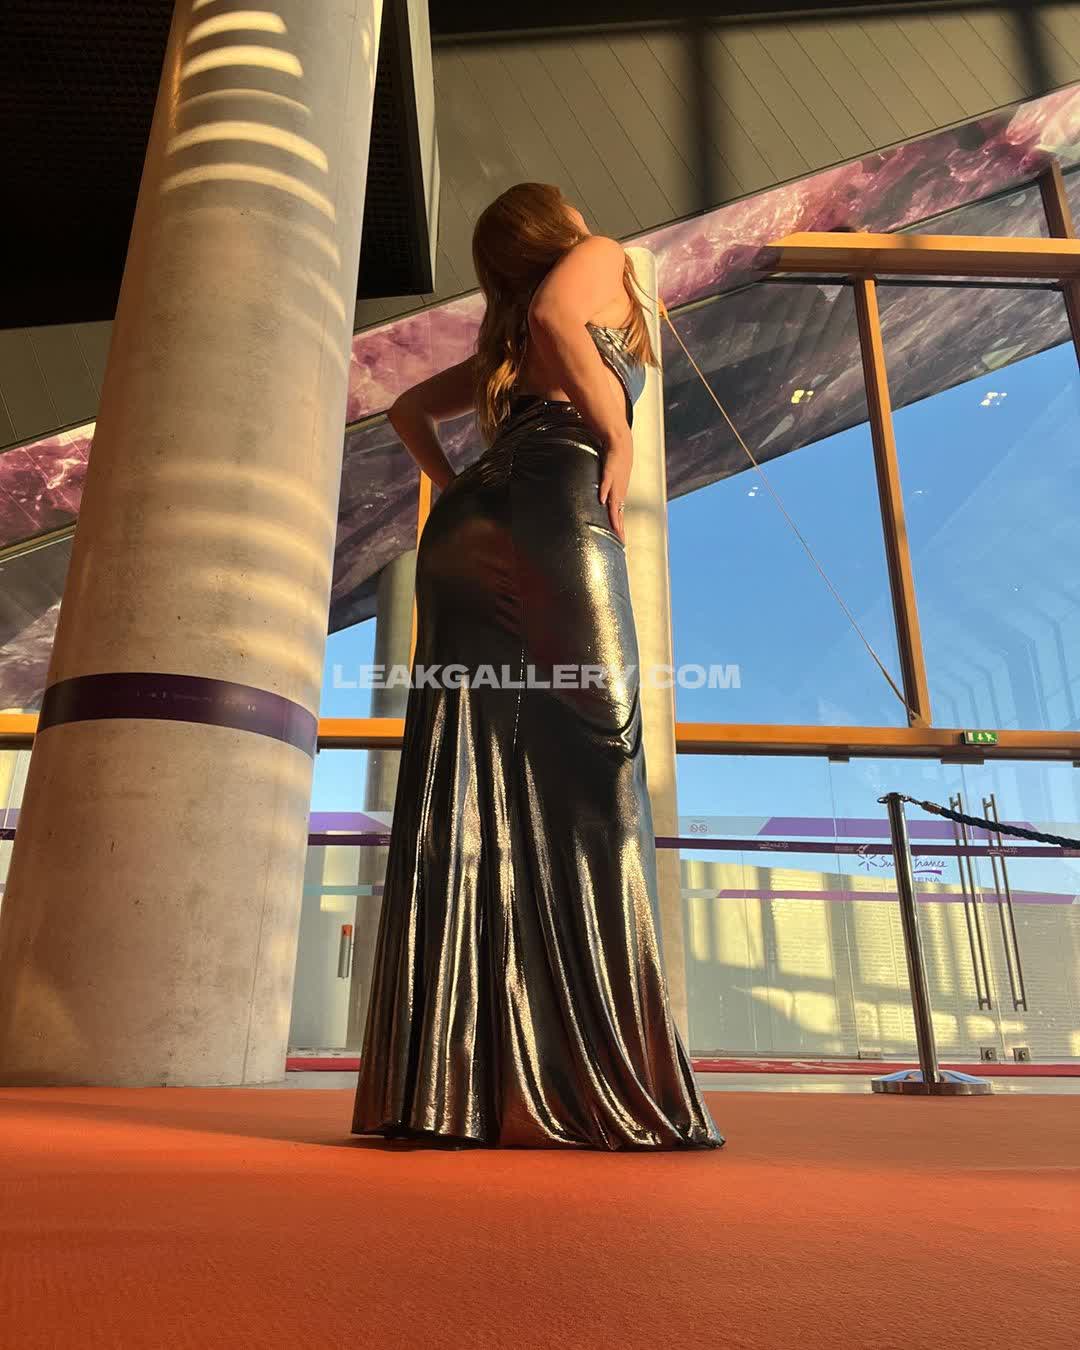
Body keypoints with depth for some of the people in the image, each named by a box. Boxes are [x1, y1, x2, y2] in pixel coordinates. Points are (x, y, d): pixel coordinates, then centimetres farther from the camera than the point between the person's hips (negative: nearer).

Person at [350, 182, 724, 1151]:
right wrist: (617, 437, -1)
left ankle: (458, 1088, -5)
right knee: (581, 791, -12)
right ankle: (579, 1091, -14)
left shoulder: (505, 340, 35)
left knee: (477, 804, -4)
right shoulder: (600, 259, 17)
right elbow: (555, 315, -6)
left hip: (469, 533, 7)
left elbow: (410, 409, 36)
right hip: (552, 506, -7)